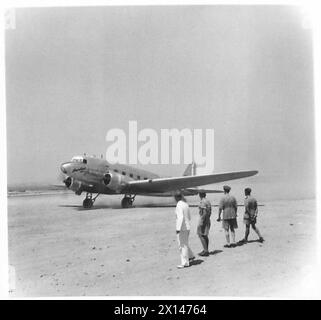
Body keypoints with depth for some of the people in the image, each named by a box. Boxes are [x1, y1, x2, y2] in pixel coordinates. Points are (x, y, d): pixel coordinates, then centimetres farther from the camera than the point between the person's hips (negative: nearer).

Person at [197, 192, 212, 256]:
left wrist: (201, 222, -21)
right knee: (205, 235, 13)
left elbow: (204, 213, -22)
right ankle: (206, 250, 17)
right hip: (208, 220, 10)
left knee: (201, 235, -7)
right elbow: (210, 212, 16)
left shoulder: (202, 202, -17)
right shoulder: (208, 202, 11)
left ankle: (205, 251, -9)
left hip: (203, 220, -10)